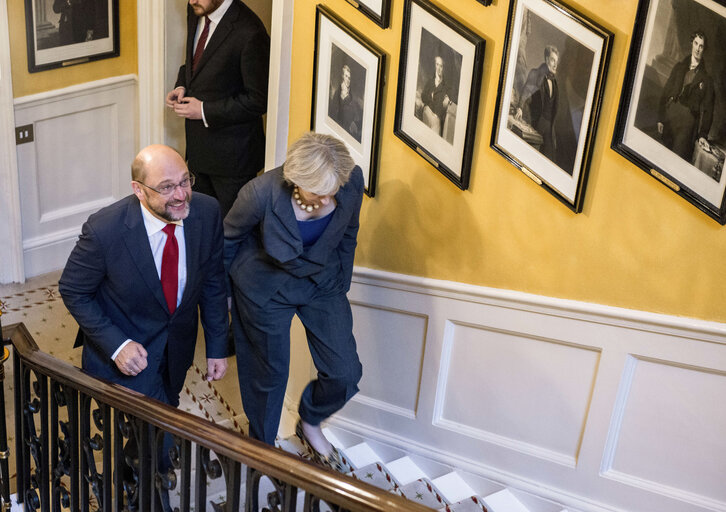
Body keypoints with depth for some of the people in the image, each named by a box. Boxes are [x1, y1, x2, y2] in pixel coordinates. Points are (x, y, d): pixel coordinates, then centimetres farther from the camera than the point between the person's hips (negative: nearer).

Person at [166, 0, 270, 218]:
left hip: (231, 153, -8)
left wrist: (205, 111, -19)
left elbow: (259, 100, -20)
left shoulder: (249, 34, -25)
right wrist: (182, 86, -1)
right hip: (199, 143, 8)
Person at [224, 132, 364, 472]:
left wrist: (341, 285, 10)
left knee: (345, 374, 2)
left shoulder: (352, 180, -23)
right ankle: (262, 446, 43)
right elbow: (228, 239, -10)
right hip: (267, 289, -3)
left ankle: (309, 424, 36)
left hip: (322, 284, 3)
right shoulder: (263, 193, -32)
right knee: (270, 374, 13)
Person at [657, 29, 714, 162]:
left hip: (687, 124, -3)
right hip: (669, 119, 3)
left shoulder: (706, 79, 6)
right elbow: (665, 92, 14)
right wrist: (660, 119, 5)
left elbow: (707, 109, 2)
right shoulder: (679, 67, 16)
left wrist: (703, 135, -7)